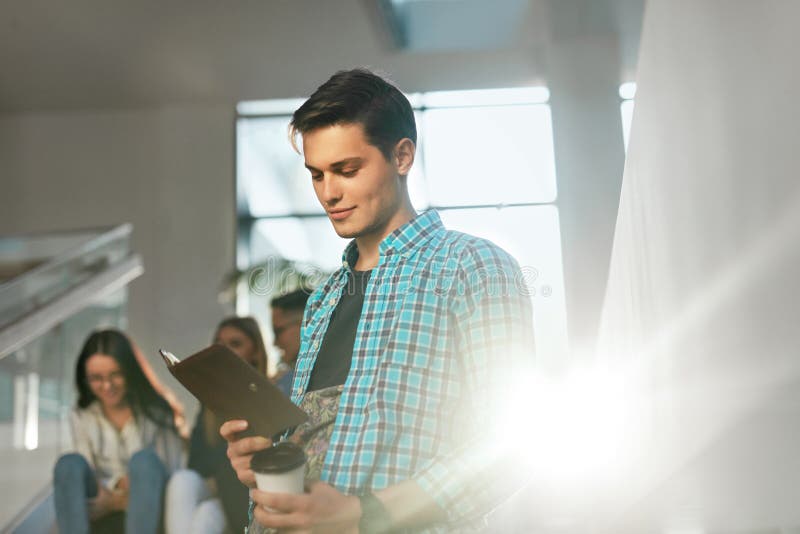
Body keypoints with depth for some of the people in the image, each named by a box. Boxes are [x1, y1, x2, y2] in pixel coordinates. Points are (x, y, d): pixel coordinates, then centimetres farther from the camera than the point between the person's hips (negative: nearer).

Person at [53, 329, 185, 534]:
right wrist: (116, 484, -20)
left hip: (149, 512, -2)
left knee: (145, 459, -31)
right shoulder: (81, 417, 8)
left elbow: (172, 470, -4)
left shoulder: (157, 412, 0)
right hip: (102, 516, 2)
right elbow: (83, 475, 2)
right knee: (69, 464, -24)